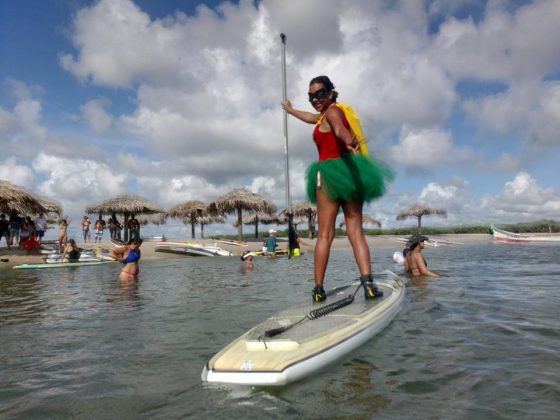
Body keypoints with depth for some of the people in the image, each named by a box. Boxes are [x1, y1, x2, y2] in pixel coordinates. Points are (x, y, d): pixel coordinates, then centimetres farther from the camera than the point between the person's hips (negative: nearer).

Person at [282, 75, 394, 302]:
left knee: (325, 235, -6)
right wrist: (290, 110, 64)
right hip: (350, 174, 8)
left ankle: (318, 289, -3)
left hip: (330, 174, -8)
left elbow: (340, 129, -25)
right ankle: (368, 283, -15)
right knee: (355, 231, -2)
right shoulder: (327, 114, 26)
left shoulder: (332, 111, 0)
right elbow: (311, 117, 47)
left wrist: (348, 142, -46)